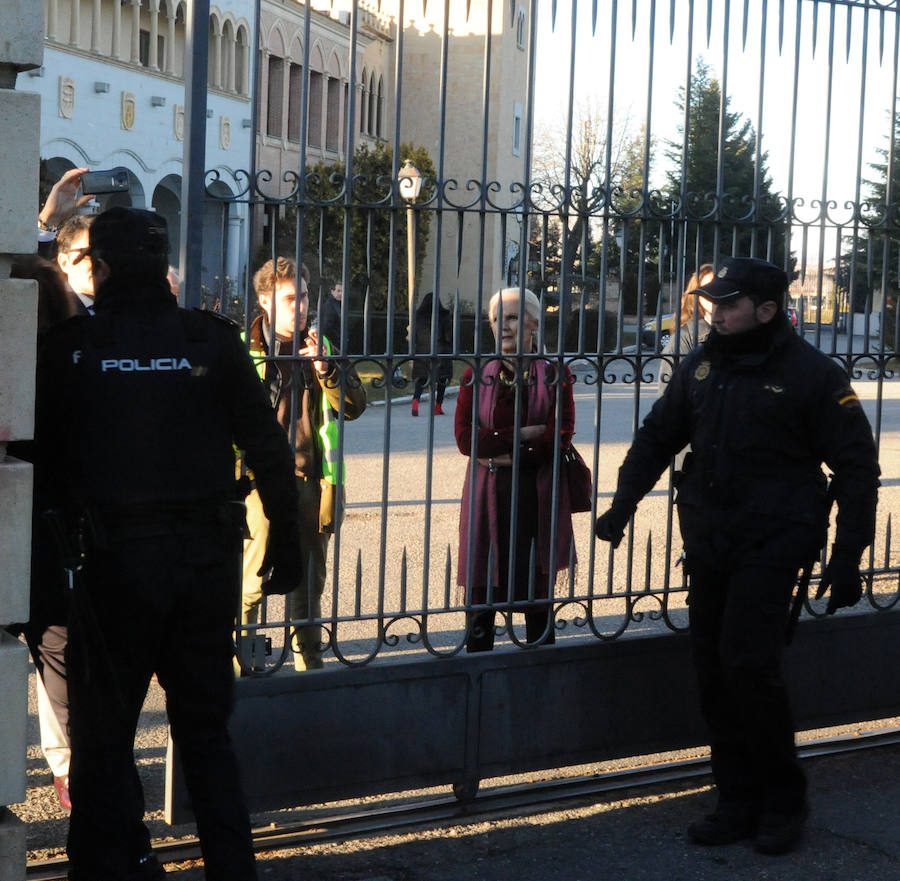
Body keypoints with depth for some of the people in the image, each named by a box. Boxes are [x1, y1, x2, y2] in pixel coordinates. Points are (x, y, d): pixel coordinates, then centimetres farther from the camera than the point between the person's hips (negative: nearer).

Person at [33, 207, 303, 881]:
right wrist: (286, 541, 8)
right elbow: (269, 449, 0)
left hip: (114, 555, -2)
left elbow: (41, 454, 3)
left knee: (105, 734, 9)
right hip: (207, 554, 3)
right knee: (206, 730, 14)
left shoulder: (71, 346, -5)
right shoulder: (214, 340, -1)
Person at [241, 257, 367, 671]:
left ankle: (309, 660, 24)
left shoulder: (321, 346, 10)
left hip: (310, 479, 4)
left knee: (310, 579, 12)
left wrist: (326, 368, -12)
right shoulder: (244, 349, -2)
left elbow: (354, 406, 3)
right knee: (256, 574, -9)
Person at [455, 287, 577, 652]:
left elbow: (561, 436, -7)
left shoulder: (553, 375, 5)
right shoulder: (477, 375, 8)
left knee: (537, 587, 5)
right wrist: (522, 435, -12)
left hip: (537, 494, -1)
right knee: (481, 588, 0)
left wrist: (502, 453, -12)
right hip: (488, 495, 1)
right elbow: (466, 438, -3)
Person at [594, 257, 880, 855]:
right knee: (714, 671, 7)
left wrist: (847, 558, -9)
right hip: (709, 545, 6)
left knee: (748, 663, -15)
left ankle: (784, 801, 4)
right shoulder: (703, 366, 9)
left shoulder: (812, 374, -7)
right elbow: (657, 438, 20)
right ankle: (739, 803, 19)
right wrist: (622, 506, 11)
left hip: (772, 542, -6)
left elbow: (857, 467, -5)